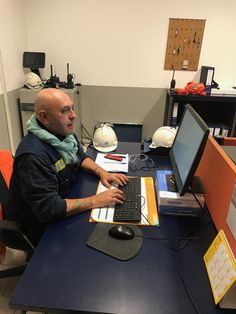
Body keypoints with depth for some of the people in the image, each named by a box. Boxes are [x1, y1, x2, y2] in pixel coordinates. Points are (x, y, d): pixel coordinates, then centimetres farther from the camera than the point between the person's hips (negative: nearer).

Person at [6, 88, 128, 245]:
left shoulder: (65, 133, -5)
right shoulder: (33, 156, -32)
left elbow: (81, 157, 13)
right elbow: (49, 209, -33)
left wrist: (102, 172, -5)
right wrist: (96, 201, -29)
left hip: (64, 203, 7)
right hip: (40, 226, -7)